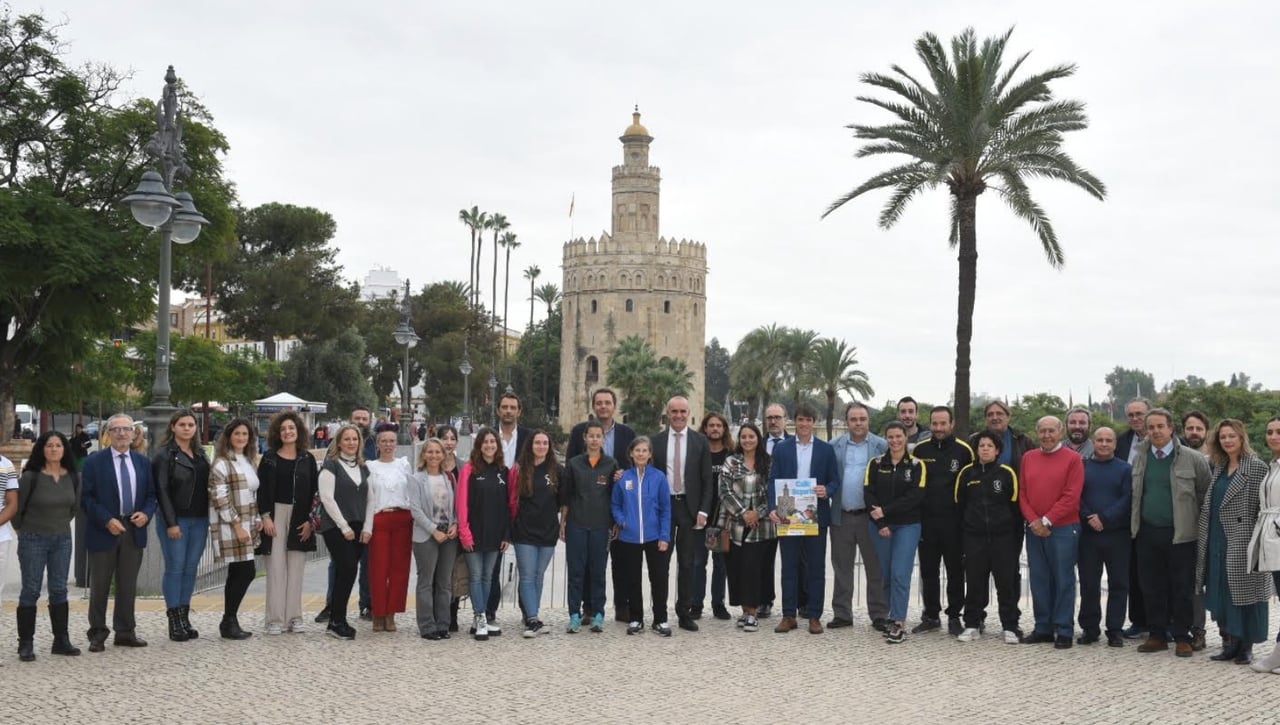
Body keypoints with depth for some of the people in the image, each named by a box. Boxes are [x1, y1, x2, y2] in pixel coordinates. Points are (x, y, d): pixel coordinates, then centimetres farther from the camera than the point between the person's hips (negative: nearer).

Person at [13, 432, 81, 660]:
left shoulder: (73, 477, 0)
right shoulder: (31, 477, -11)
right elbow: (16, 507, -2)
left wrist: (60, 524, 13)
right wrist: (28, 530, 6)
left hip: (62, 540, 4)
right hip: (33, 540, -3)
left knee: (59, 590, 8)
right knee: (31, 591, 1)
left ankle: (61, 641, 15)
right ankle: (25, 644, 8)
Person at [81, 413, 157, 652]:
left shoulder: (143, 462, 10)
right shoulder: (94, 462, -3)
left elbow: (151, 494, 12)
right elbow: (87, 498, -6)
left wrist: (146, 513, -8)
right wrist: (107, 520, -16)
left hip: (134, 530, 4)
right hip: (103, 531, -3)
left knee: (128, 585, 10)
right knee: (99, 585, 4)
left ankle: (125, 632, 18)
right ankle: (97, 634, 13)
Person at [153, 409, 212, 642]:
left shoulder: (200, 454, 14)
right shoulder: (164, 455, -5)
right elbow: (162, 491, -10)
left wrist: (209, 517, 8)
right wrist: (171, 523, -15)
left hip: (199, 520, 6)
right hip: (176, 520, -6)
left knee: (191, 568, 8)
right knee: (175, 568, -3)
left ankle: (185, 618, 14)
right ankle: (174, 621, 3)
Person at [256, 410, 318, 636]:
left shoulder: (307, 459, 7)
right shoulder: (269, 458, 3)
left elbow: (314, 491, 6)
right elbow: (261, 489, 0)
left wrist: (310, 520, -2)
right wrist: (265, 517, -9)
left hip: (300, 518, 2)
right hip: (275, 516, -1)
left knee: (296, 569, 3)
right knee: (276, 568, -3)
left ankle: (294, 617, 9)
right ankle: (275, 619, 0)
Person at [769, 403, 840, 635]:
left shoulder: (826, 449, 7)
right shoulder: (781, 448, 7)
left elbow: (835, 481, 6)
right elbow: (773, 481, 3)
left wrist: (827, 491, -16)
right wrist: (773, 508, -11)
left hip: (816, 517, 0)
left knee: (816, 567, 3)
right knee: (789, 566, 4)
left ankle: (814, 616, 10)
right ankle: (789, 615, 10)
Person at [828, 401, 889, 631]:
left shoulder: (882, 446, 1)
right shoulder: (834, 447, 7)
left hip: (870, 516, -2)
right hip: (841, 516, 2)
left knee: (875, 568, 4)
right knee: (842, 567, 9)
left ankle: (879, 615, 12)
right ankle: (842, 614, 17)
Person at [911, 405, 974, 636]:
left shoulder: (964, 450, -2)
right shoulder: (919, 450, 5)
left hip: (953, 522, -2)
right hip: (926, 520, 2)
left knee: (955, 571, 5)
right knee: (928, 571, 9)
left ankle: (954, 617, 16)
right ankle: (931, 616, 19)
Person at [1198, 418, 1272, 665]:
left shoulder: (1257, 468, -7)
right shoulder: (1217, 468, 13)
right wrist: (1204, 538, 12)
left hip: (1241, 543, -6)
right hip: (1217, 541, 6)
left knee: (1244, 593, 1)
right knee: (1221, 594, 9)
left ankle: (1246, 646, 11)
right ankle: (1229, 643, 18)